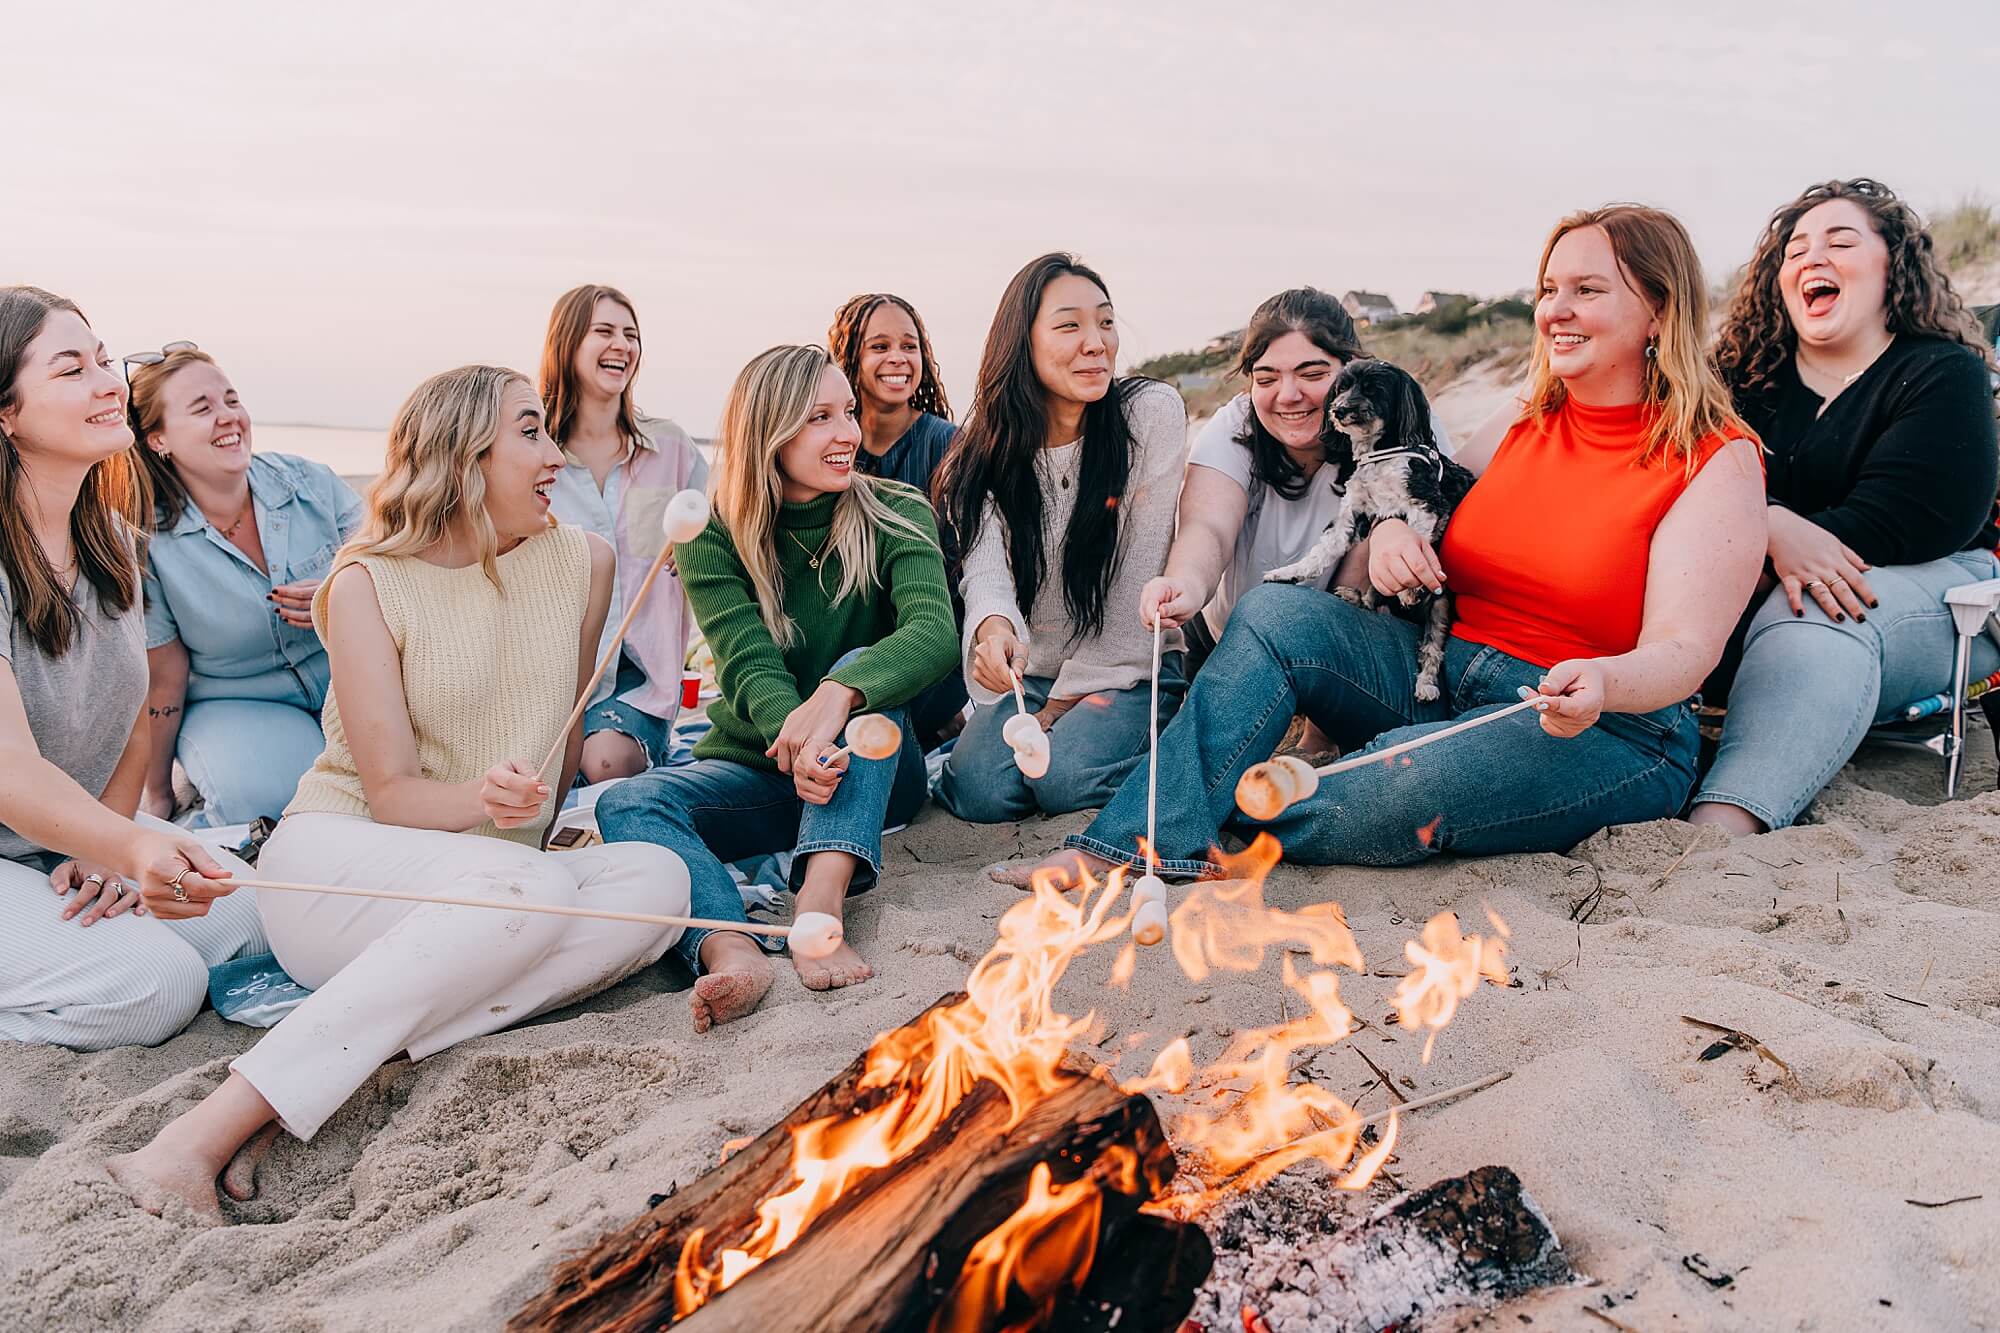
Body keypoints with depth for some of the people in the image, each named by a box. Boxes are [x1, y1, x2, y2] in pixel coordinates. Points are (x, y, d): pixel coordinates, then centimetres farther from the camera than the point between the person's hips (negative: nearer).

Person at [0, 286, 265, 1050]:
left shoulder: (111, 535, 2)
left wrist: (104, 856, -8)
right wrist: (134, 851, -50)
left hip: (73, 838, 7)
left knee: (256, 911, -12)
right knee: (155, 987, -24)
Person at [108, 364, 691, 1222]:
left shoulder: (581, 562, 6)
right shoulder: (369, 586, -5)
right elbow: (390, 794, -11)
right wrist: (483, 801, -30)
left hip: (494, 874, 4)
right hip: (334, 855, -4)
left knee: (655, 879, -26)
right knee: (531, 887, -36)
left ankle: (363, 1049, -32)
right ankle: (206, 1134, -37)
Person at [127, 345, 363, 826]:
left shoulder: (310, 482, -5)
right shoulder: (147, 542, -11)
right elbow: (162, 682, -2)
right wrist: (156, 794, 7)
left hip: (349, 681, 2)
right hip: (232, 706, -2)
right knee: (260, 792, -33)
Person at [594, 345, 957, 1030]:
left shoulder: (894, 517, -6)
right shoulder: (713, 539, -4)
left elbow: (934, 631, -25)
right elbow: (749, 665, -19)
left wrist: (836, 696, -45)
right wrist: (793, 734, -43)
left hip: (874, 772, -1)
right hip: (752, 765, 1)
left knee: (862, 666, -31)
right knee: (626, 803, -25)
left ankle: (820, 906, -48)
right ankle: (729, 952, -53)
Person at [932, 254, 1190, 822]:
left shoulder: (1153, 411, -11)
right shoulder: (989, 449, -1)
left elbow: (1139, 566, -12)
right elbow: (986, 562, -16)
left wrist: (1070, 696, -12)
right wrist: (993, 624, -42)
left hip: (1124, 666, -2)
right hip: (1027, 671, 3)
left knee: (1065, 776, -28)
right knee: (979, 789, -21)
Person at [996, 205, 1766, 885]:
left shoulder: (1717, 460, -6)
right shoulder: (1524, 428, 12)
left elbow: (1685, 651, -16)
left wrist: (1603, 682, -40)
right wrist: (1388, 539, -11)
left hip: (1610, 729, -6)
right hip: (1446, 678, 6)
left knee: (1403, 784, -36)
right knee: (1276, 613, -17)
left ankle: (1215, 832, -10)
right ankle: (1122, 846, -26)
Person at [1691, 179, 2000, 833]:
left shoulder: (1945, 374, 1)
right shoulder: (1746, 375, 13)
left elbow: (1898, 521, -14)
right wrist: (1774, 527, -24)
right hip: (1759, 590, 4)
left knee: (1808, 618, -37)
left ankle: (1720, 827, -60)